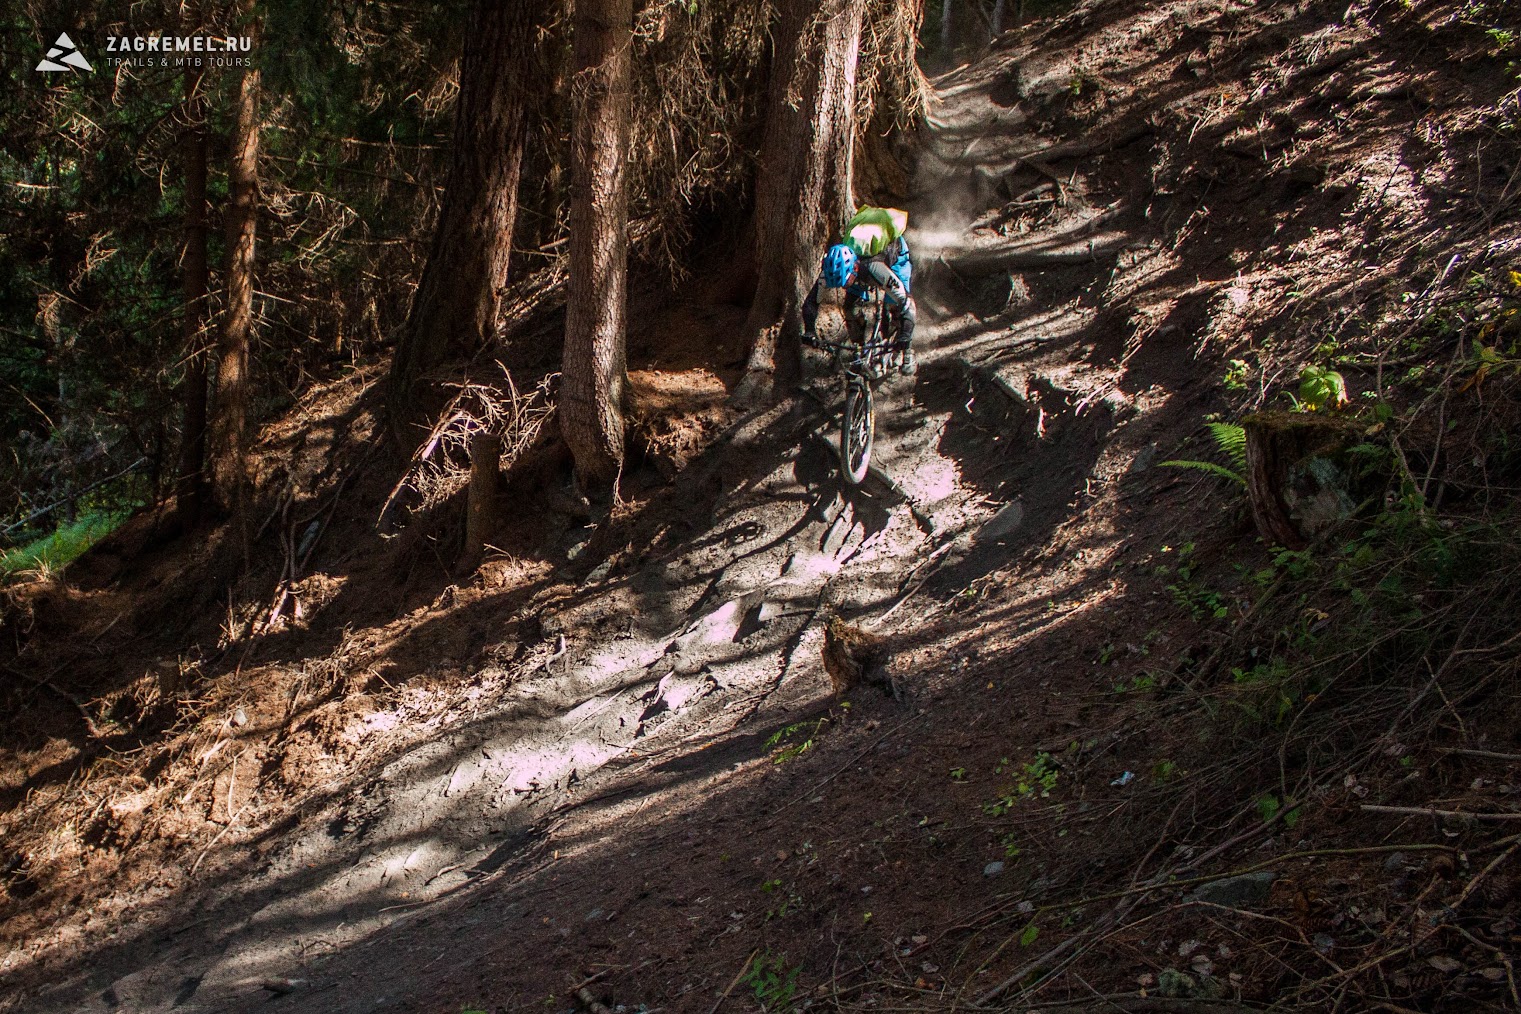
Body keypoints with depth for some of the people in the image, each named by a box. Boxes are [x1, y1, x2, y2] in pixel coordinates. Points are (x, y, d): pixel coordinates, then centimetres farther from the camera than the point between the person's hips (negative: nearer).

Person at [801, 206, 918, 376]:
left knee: (897, 306, -18)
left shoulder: (875, 269, -48)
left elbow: (905, 303, -45)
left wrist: (904, 338, -49)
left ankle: (907, 352, 1)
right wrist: (808, 333, -31)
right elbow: (811, 301, -23)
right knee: (850, 306, -6)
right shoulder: (832, 271, -36)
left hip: (896, 255, -4)